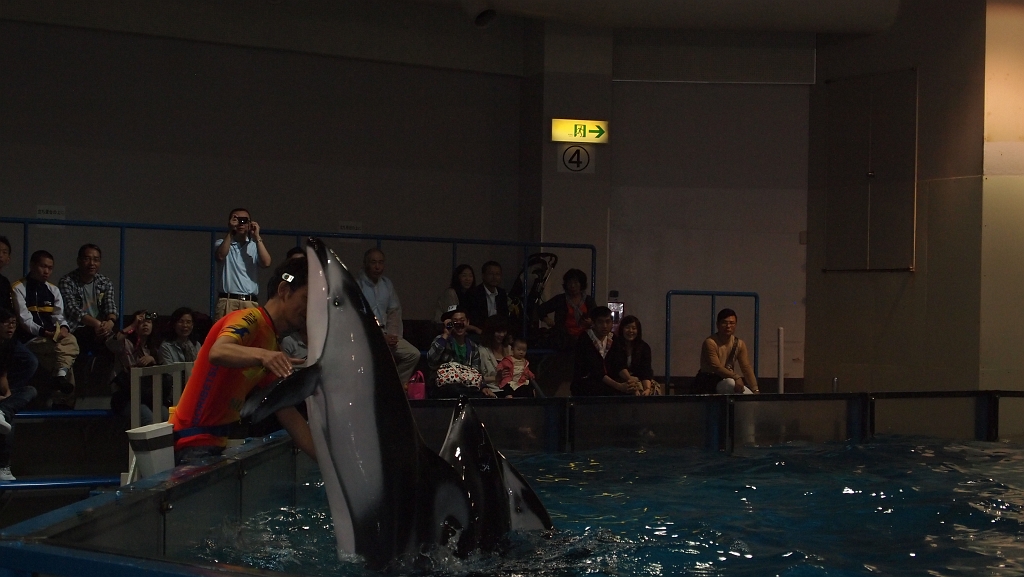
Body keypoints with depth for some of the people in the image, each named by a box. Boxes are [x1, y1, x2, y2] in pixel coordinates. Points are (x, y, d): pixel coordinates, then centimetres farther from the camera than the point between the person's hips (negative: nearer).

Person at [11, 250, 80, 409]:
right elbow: (24, 320, -7)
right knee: (61, 350, -31)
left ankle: (61, 374, -42)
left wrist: (63, 328, -12)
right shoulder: (19, 288, 3)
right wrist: (44, 333, -21)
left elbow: (59, 316, 12)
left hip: (54, 337, 5)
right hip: (31, 339, -5)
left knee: (71, 341, -28)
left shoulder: (53, 290, 22)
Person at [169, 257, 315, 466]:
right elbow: (218, 352, -35)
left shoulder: (273, 349, 13)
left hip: (217, 443, 9)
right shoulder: (250, 320, -13)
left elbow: (287, 413, 10)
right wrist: (262, 355, -53)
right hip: (192, 443, -9)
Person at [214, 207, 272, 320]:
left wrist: (257, 237, -5)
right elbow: (221, 256, -11)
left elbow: (266, 263, -4)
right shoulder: (222, 243, 13)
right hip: (227, 301, -1)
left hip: (251, 303, 1)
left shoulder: (255, 246, 14)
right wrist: (230, 232, -12)